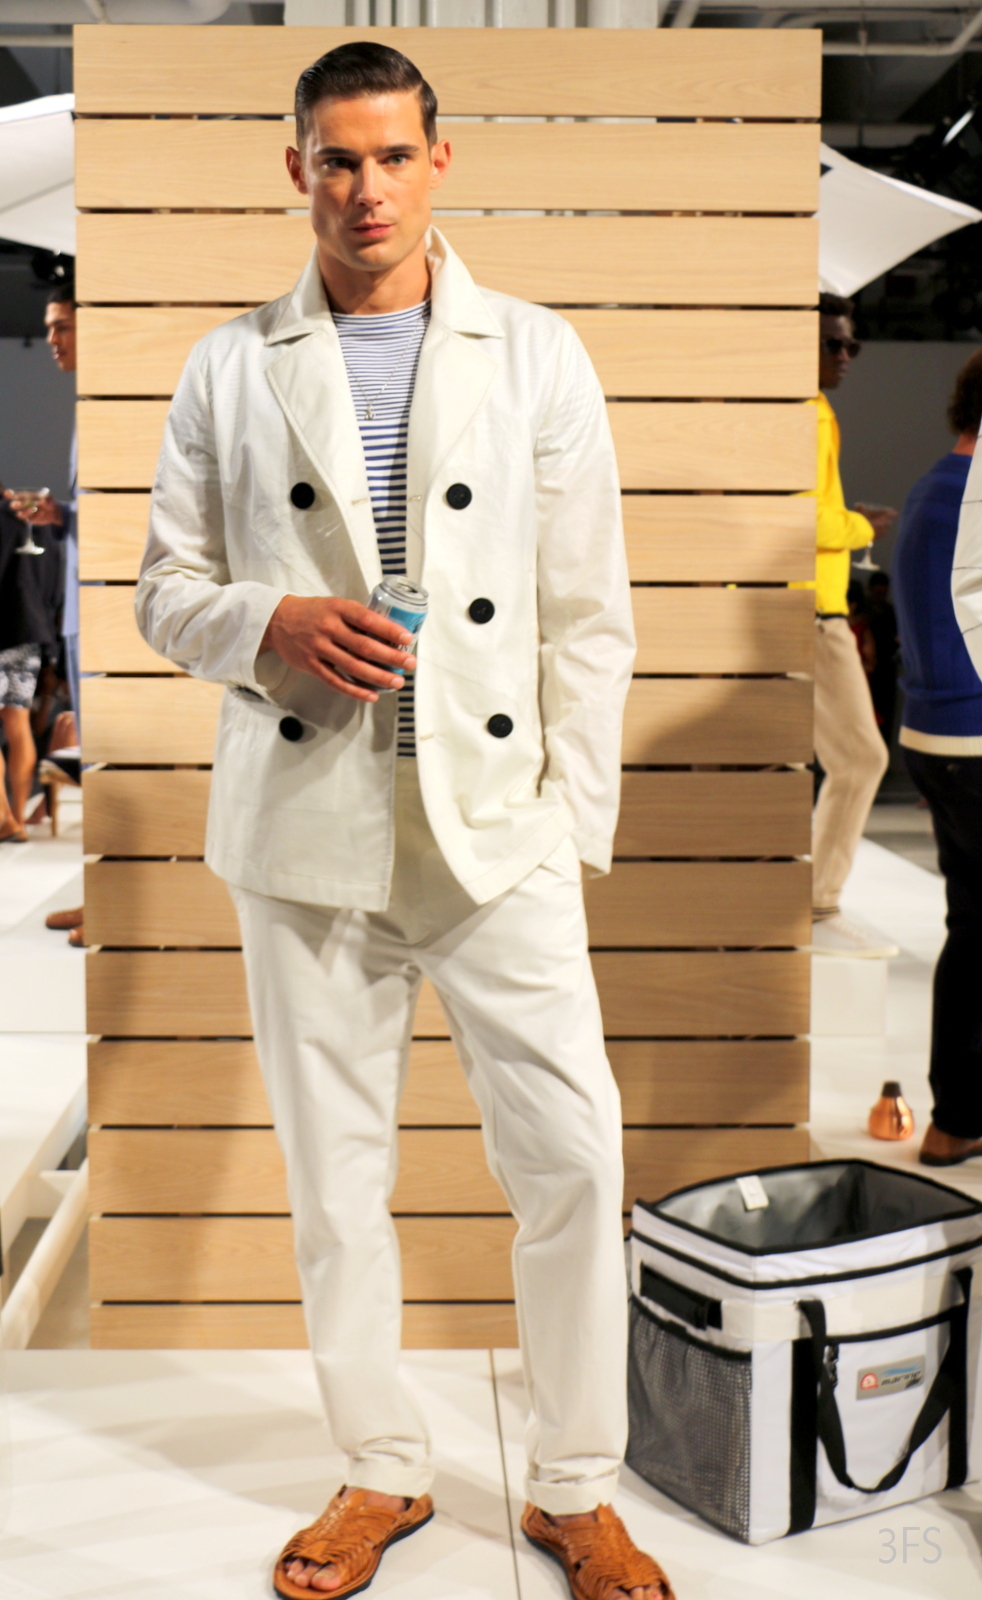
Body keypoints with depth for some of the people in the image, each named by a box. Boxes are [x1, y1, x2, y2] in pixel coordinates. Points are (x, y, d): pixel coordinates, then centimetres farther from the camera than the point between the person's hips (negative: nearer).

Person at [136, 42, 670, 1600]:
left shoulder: (536, 357, 6)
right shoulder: (230, 372, 8)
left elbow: (591, 613, 4)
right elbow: (167, 590, 10)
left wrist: (574, 816, -3)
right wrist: (271, 623, -12)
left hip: (496, 821, -1)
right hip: (305, 823, 1)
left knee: (572, 1152, -3)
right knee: (334, 1167, 9)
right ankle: (382, 1473, 28)